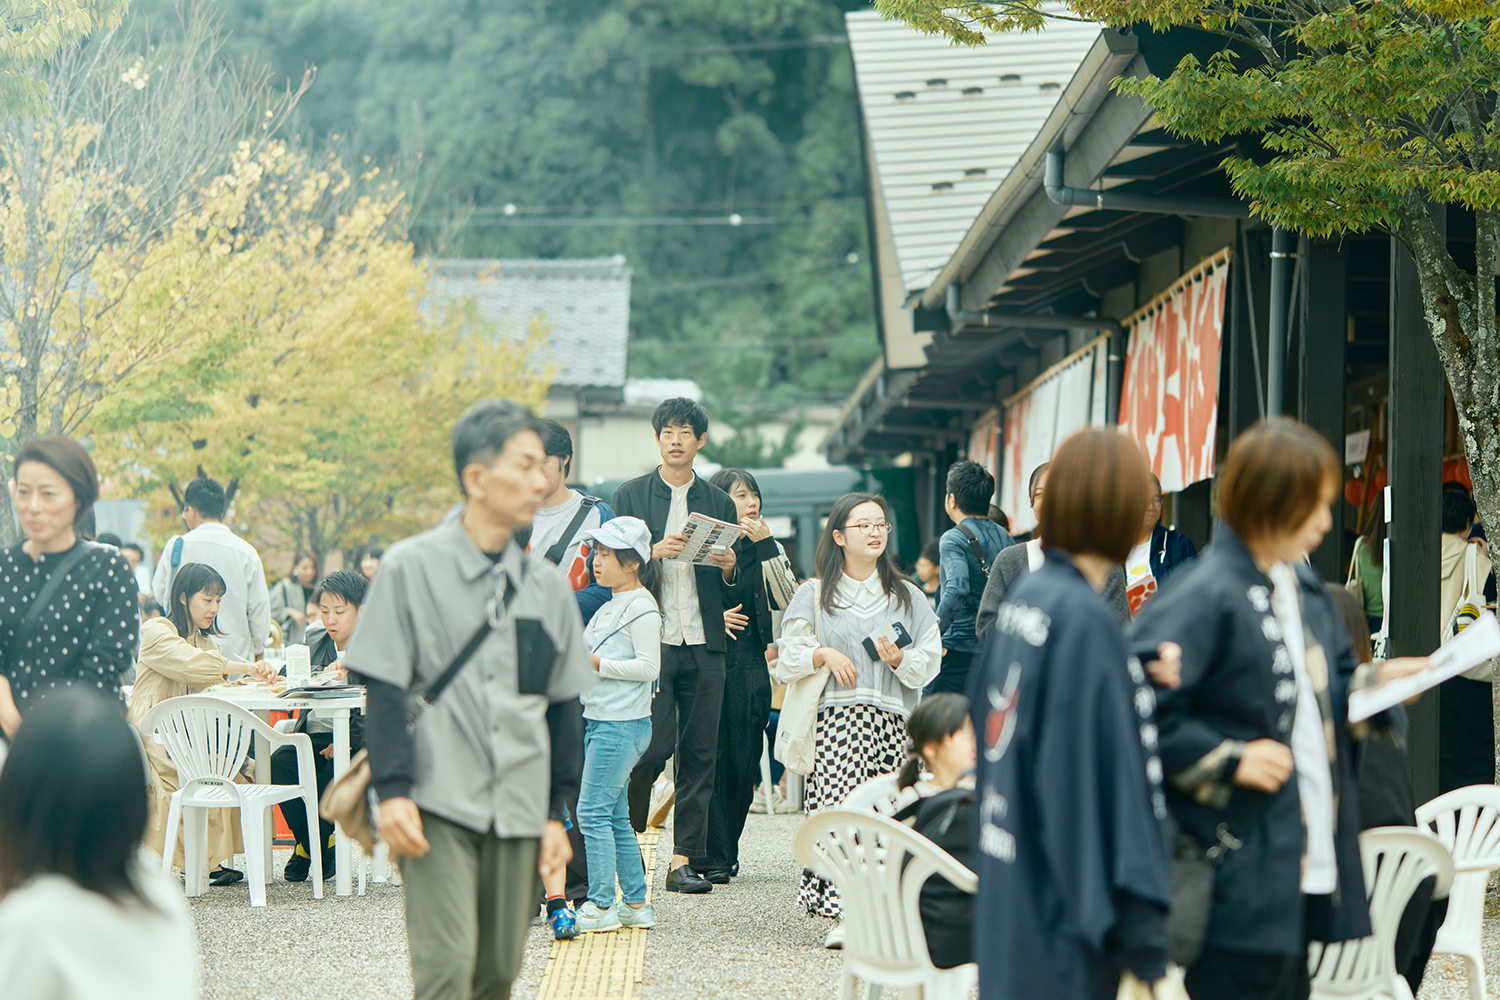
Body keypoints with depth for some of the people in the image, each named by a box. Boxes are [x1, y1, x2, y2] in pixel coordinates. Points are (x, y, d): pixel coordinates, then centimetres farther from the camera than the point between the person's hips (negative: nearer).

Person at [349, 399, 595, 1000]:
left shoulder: (547, 585, 12)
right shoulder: (411, 568, -1)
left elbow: (564, 707, 16)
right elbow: (383, 689, -2)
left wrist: (558, 813, 11)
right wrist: (392, 791, -11)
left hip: (520, 812, 4)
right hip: (439, 806, -4)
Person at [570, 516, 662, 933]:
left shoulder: (641, 607, -11)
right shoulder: (608, 607, 18)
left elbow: (648, 666, -17)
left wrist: (597, 663, -16)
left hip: (622, 725, -10)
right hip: (600, 721, 10)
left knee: (593, 812, -10)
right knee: (615, 817, 11)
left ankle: (601, 905, -7)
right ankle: (635, 903, 16)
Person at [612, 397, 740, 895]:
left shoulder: (719, 503, 15)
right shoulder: (631, 496, 8)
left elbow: (735, 585, 17)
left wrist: (729, 568, -5)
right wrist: (654, 551, -14)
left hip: (703, 646, 3)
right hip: (652, 642, -3)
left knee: (699, 753, 1)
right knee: (654, 745, -12)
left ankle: (683, 859, 4)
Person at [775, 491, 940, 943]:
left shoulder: (907, 596, 16)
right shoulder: (814, 595, 13)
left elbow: (929, 661, 10)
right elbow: (788, 659, 9)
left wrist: (900, 660, -10)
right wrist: (825, 655, -9)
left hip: (893, 720, 2)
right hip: (835, 718, -2)